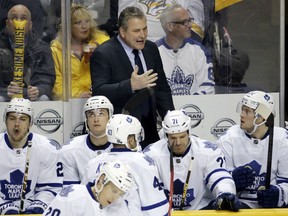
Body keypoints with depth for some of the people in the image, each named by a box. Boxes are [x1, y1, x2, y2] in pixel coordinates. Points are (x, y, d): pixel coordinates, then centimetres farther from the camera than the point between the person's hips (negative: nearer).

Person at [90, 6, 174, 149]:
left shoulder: (151, 49, 11)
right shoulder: (102, 54, -9)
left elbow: (162, 88, 18)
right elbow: (98, 92, -18)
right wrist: (131, 85, -30)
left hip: (149, 131, 5)